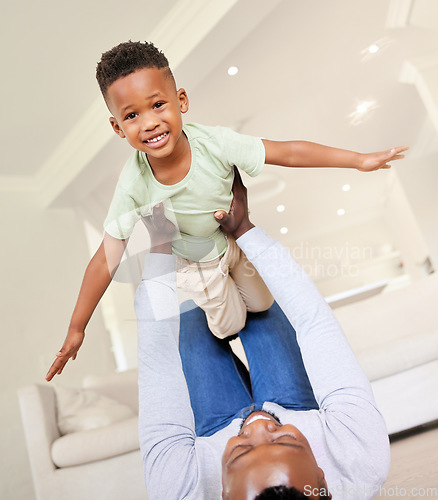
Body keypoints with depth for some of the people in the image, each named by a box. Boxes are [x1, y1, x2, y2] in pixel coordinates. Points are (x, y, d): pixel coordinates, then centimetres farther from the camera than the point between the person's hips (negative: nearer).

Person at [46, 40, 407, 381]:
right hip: (196, 263, -1)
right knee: (230, 326, 18)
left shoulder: (214, 143, -35)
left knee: (262, 304, 24)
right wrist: (76, 328, -22)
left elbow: (289, 152, -27)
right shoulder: (134, 184, -34)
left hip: (239, 240, 2)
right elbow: (106, 260, -27)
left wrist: (359, 160, -23)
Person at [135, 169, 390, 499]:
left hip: (217, 431, 0)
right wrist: (245, 230, -32)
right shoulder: (366, 458, -45)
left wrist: (161, 247, -30)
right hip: (302, 414, 1)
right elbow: (317, 324, -36)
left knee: (189, 318, 3)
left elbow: (157, 362, -36)